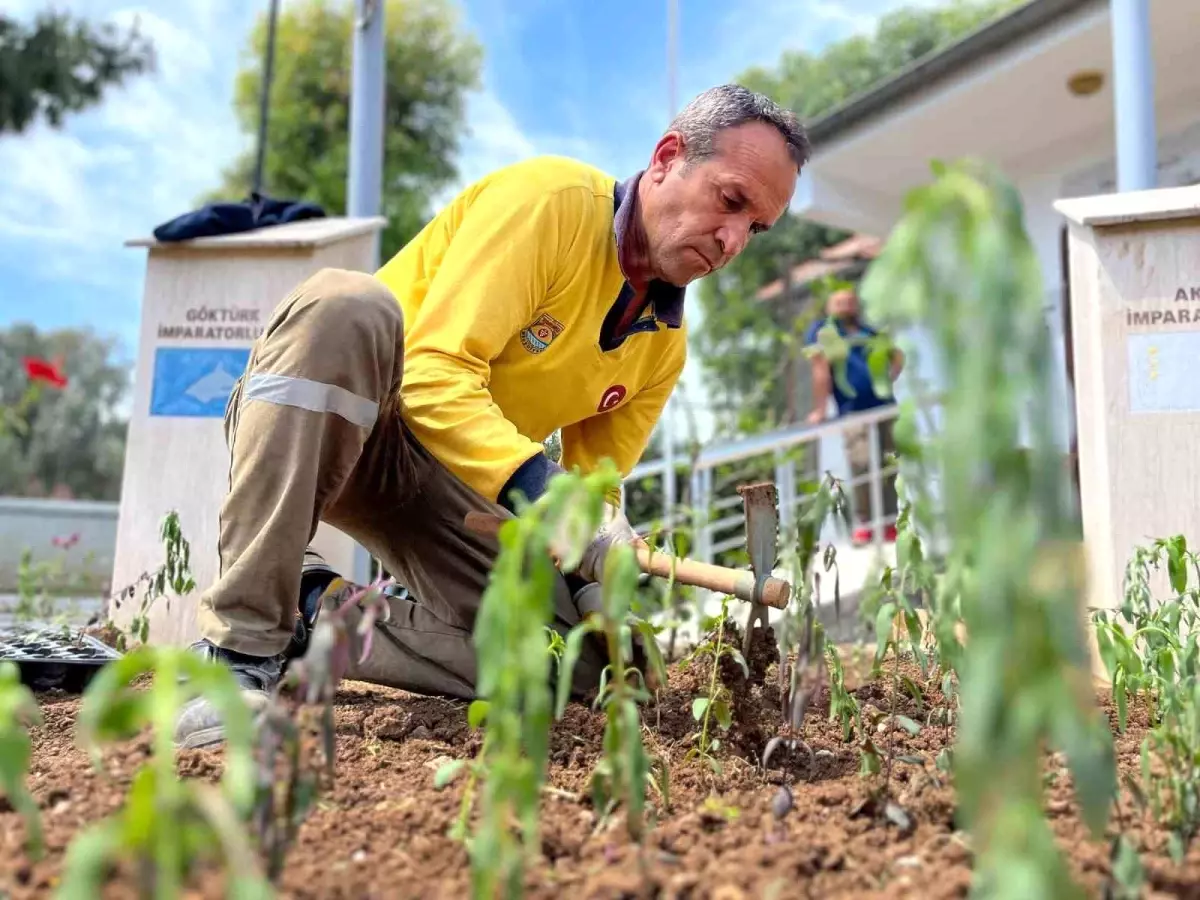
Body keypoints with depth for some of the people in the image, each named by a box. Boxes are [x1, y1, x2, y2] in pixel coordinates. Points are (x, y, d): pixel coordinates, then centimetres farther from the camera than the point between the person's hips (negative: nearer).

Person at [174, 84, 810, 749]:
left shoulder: (664, 345, 4)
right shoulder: (549, 197, -17)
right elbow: (437, 375, -26)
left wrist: (601, 575, -14)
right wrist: (546, 491, -38)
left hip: (440, 487, 5)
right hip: (306, 420, -5)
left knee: (585, 658, -13)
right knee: (346, 303, -39)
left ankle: (314, 616, -6)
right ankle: (244, 646, -30)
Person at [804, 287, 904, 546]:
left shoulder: (868, 331, 21)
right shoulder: (823, 330, 3)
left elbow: (897, 355, 35)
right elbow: (821, 368, -7)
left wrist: (889, 377, 16)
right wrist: (820, 410, -14)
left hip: (886, 406, 6)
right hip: (854, 412, -6)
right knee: (863, 467, -17)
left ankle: (889, 523, 11)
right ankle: (865, 524, -8)